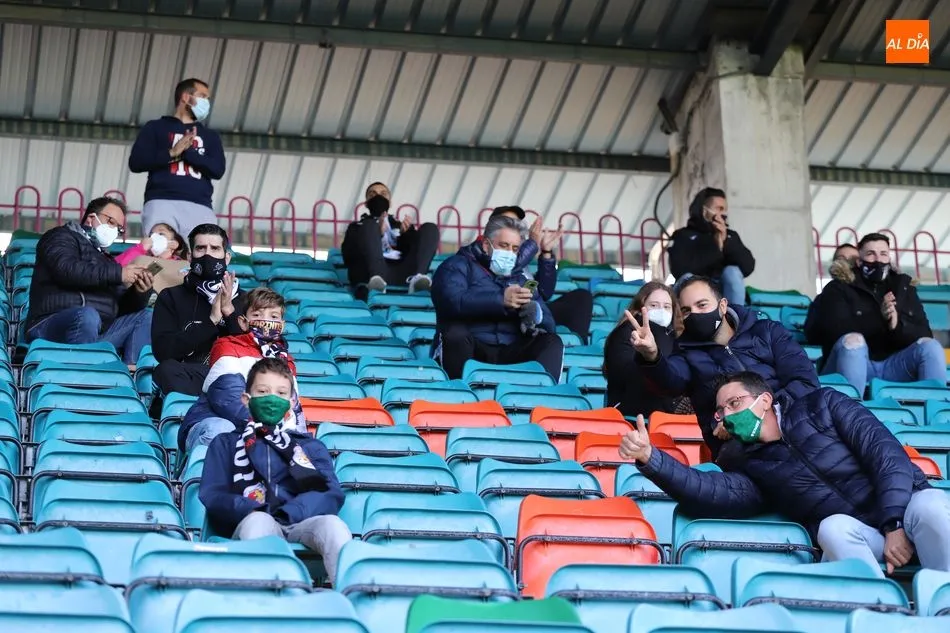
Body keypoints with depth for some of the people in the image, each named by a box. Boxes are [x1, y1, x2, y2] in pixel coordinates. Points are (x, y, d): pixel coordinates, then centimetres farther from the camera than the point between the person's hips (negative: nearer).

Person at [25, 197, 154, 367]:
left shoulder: (106, 259, 28)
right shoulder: (62, 237, 9)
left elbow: (123, 309, 21)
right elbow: (66, 269, -14)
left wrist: (137, 293, -1)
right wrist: (118, 274, -14)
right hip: (53, 326, -8)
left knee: (146, 317, -3)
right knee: (87, 315, -35)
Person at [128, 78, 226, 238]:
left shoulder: (209, 136, 27)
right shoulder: (156, 127, 19)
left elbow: (218, 170, 11)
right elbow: (135, 163, 6)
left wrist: (188, 151, 0)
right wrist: (171, 153, -4)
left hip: (200, 207, 3)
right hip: (162, 203, -3)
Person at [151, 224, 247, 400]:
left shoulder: (244, 300, 21)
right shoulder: (171, 297, 18)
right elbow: (162, 351, 1)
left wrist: (229, 311, -4)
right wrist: (212, 320, -4)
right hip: (187, 379, 0)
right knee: (167, 369, -36)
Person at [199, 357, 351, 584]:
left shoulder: (311, 446, 32)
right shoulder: (226, 444, 30)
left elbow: (331, 494, 12)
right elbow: (212, 497, 12)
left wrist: (288, 514, -10)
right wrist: (249, 509, -11)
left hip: (300, 524, 1)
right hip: (249, 522, -1)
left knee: (331, 523, -34)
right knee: (258, 520, -39)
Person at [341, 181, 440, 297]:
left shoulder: (400, 225, 36)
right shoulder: (357, 226, 30)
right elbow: (348, 257, 9)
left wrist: (407, 233, 0)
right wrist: (377, 234, -3)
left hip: (402, 273, 2)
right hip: (371, 274, -2)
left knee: (430, 228, -8)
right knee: (370, 225, -20)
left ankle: (416, 277, -37)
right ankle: (376, 279, -47)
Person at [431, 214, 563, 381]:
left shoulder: (521, 280, 25)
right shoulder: (458, 266, 11)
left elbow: (548, 323, 13)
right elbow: (452, 301, -12)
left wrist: (535, 314, -13)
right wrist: (501, 300, -23)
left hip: (511, 353, 4)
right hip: (472, 351, -4)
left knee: (552, 342, -18)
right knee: (456, 332, -32)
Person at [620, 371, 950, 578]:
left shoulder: (822, 405, 9)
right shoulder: (751, 465, 15)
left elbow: (886, 452, -2)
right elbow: (712, 493, -7)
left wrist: (894, 524, -17)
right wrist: (650, 458, -20)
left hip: (906, 501, -1)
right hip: (851, 531, 1)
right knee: (834, 527, -34)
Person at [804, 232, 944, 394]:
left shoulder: (902, 287, 16)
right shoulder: (839, 288, 6)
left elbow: (924, 334, 3)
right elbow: (834, 330, -13)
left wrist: (898, 325, -18)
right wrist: (879, 319, -20)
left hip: (892, 365, 3)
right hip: (855, 366, -3)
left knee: (930, 346, -21)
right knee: (853, 340, -33)